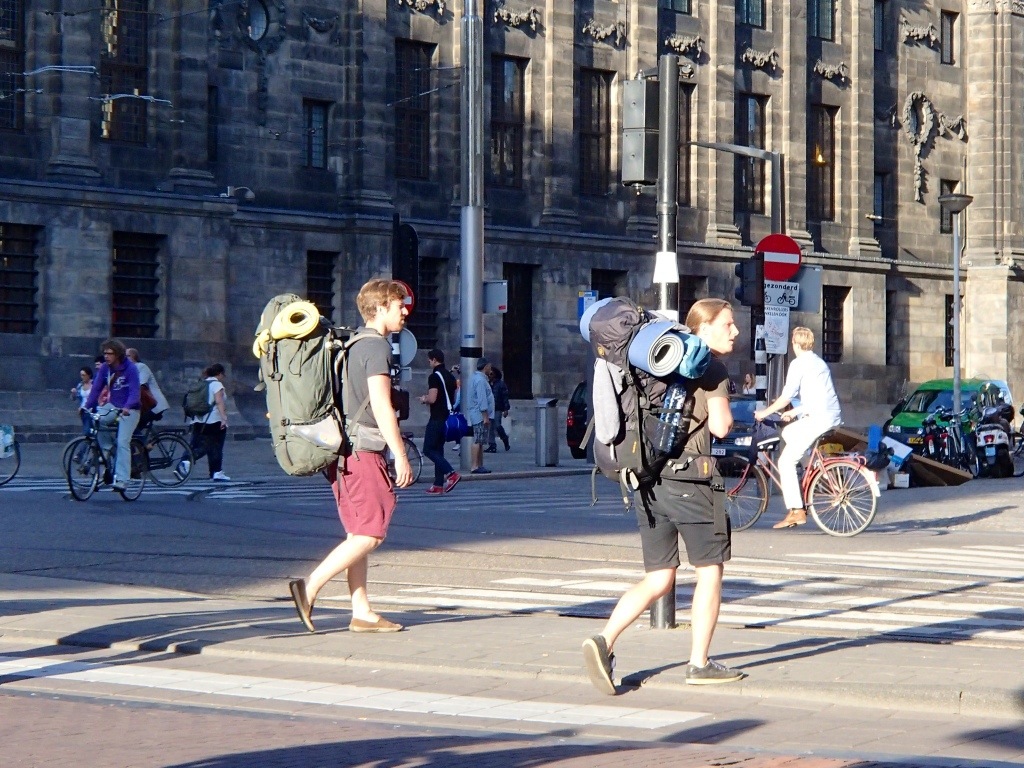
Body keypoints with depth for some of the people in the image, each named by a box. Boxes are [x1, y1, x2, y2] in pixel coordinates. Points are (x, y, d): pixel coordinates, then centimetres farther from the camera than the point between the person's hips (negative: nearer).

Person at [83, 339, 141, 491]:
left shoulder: (130, 368, -17)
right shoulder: (105, 368, -2)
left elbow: (134, 392, -24)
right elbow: (96, 388, -4)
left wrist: (126, 407, -41)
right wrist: (87, 406, -16)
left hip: (129, 409, -6)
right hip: (113, 406, 6)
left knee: (122, 443, -16)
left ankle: (122, 480, -17)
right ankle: (108, 452, 1)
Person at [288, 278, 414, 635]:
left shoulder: (353, 345, 18)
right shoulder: (376, 346, -11)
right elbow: (381, 406, -18)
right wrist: (400, 455, -18)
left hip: (343, 450, 10)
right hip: (363, 450, -10)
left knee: (358, 534, 9)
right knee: (370, 533, -9)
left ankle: (362, 612, 9)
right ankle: (310, 586, -14)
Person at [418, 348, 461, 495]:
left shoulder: (434, 377, -14)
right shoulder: (450, 377, 14)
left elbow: (432, 399, -23)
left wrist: (423, 399, 0)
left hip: (437, 418, -9)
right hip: (448, 417, 9)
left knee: (429, 449, -5)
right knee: (438, 449, 12)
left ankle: (451, 474, -19)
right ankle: (438, 484, 9)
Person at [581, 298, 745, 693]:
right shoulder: (713, 368, -6)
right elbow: (720, 425, -14)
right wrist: (729, 416, 4)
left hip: (649, 479, 7)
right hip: (689, 480, -7)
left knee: (658, 579, 10)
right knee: (709, 572, 7)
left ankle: (604, 641, -7)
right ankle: (699, 664, 10)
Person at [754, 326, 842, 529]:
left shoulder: (799, 364, -5)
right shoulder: (820, 363, 22)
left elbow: (786, 397, -9)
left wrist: (765, 412, 4)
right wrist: (795, 412, 36)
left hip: (818, 419, -9)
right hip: (833, 416, 9)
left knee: (786, 461, -5)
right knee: (788, 432, 28)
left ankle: (796, 511, -13)